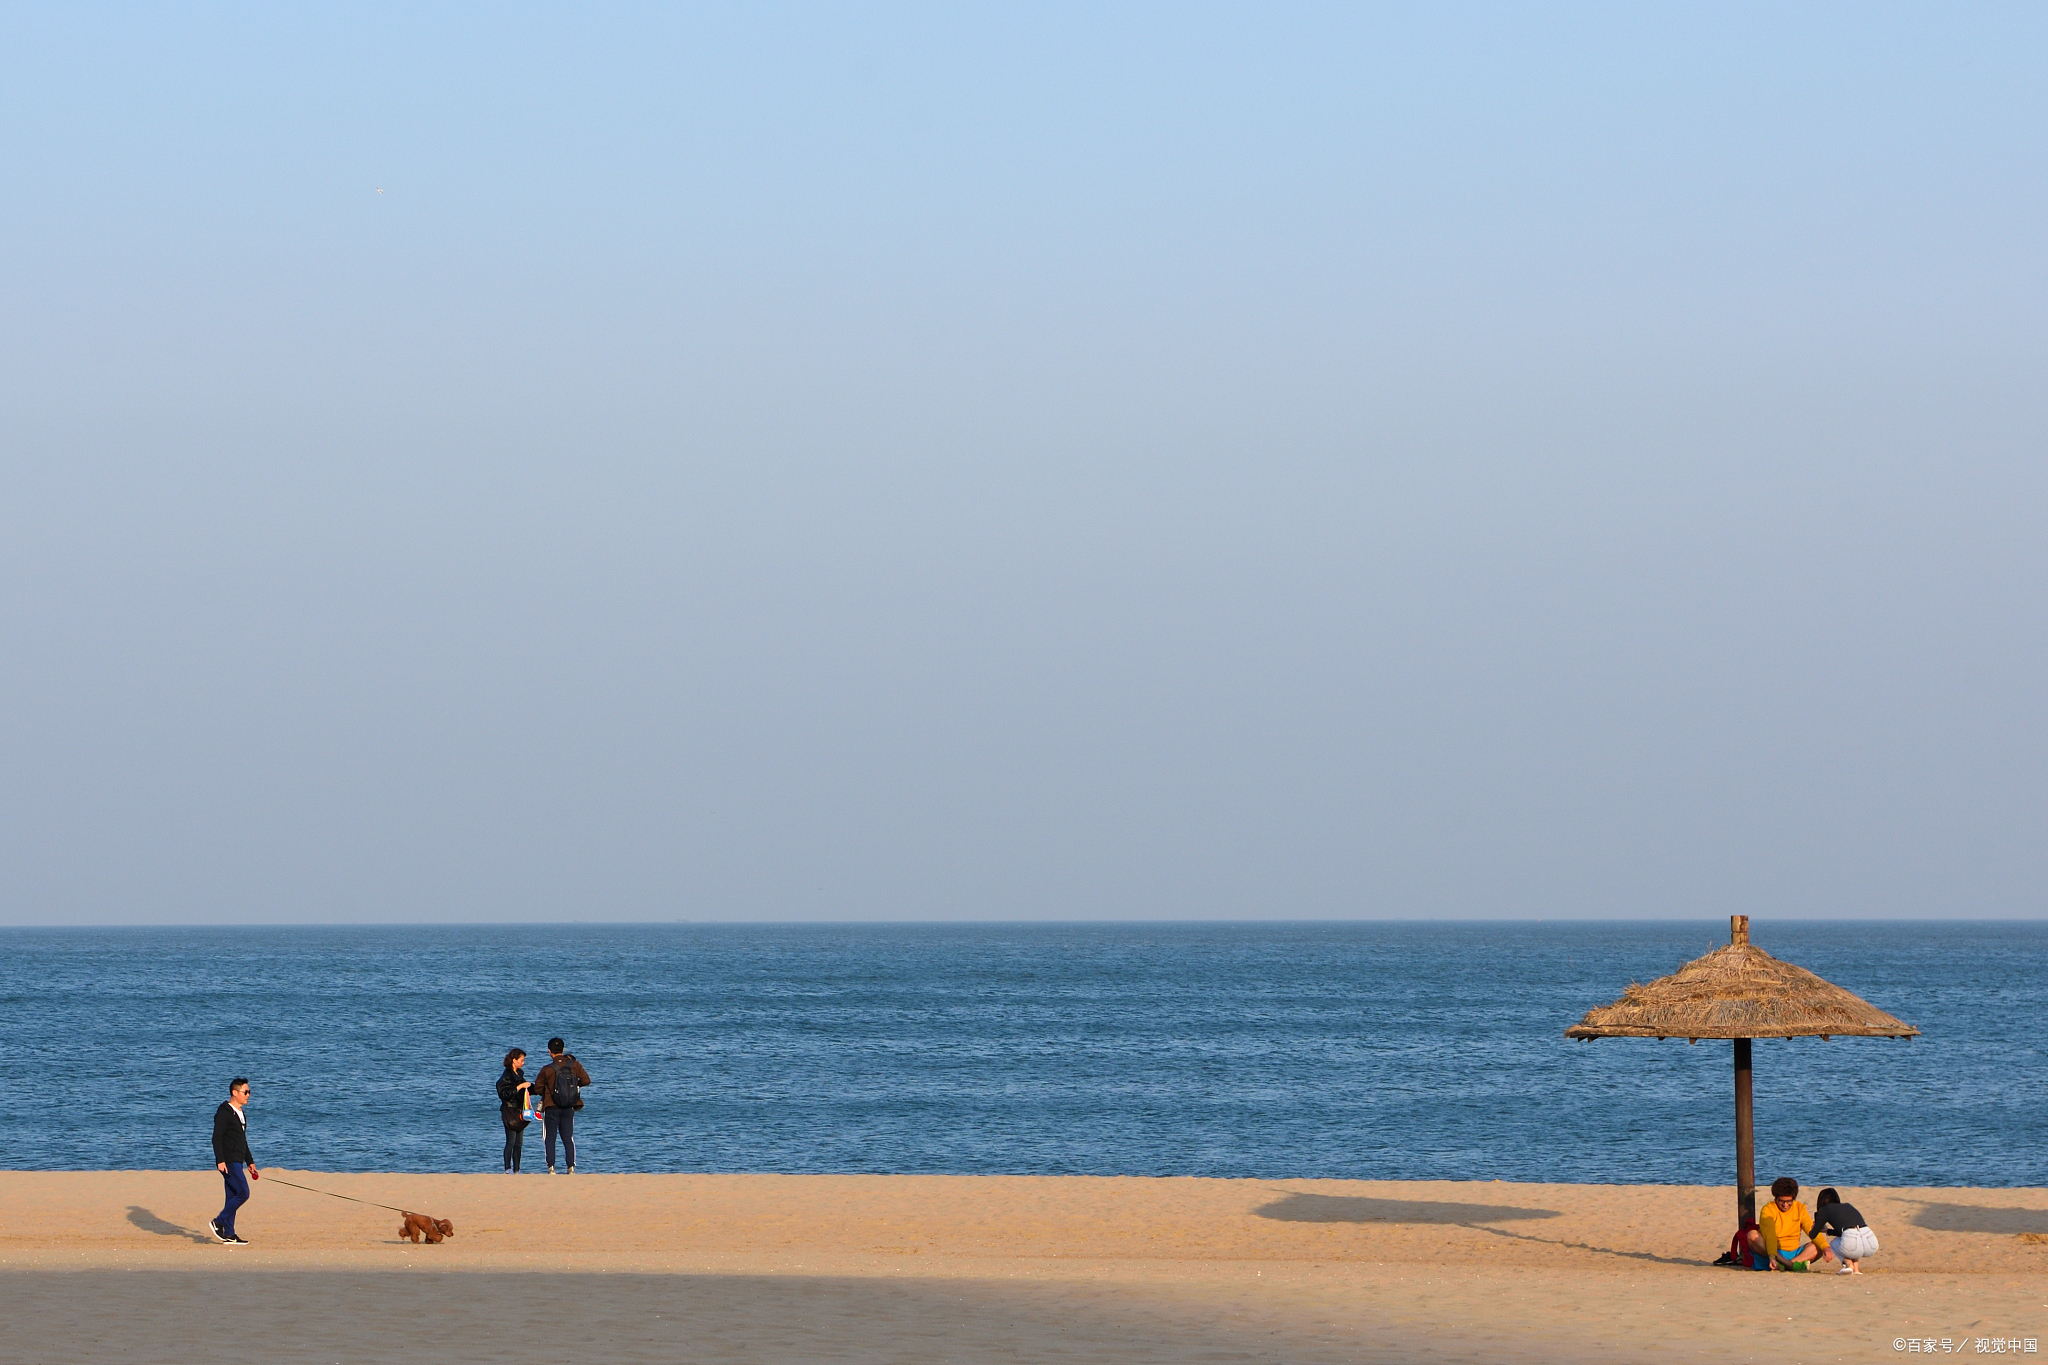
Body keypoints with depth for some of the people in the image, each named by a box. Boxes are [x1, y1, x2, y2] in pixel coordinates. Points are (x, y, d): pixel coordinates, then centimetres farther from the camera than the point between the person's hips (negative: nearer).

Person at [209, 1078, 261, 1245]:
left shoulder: (240, 1114, 19)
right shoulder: (224, 1112, -11)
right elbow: (217, 1137, -17)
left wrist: (250, 1162, 26)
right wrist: (220, 1160, -23)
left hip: (237, 1162, 10)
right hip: (228, 1162, -10)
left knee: (233, 1196, 8)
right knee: (242, 1193, -14)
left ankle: (228, 1235, 10)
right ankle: (218, 1222, -6)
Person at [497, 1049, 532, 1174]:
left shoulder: (519, 1074, 14)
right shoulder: (507, 1076, -12)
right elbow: (505, 1094, -21)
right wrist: (521, 1086, -22)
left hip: (520, 1111, 8)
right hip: (510, 1112, -8)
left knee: (519, 1143, 7)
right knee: (511, 1141, -9)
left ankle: (516, 1169, 9)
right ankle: (508, 1169, -7)